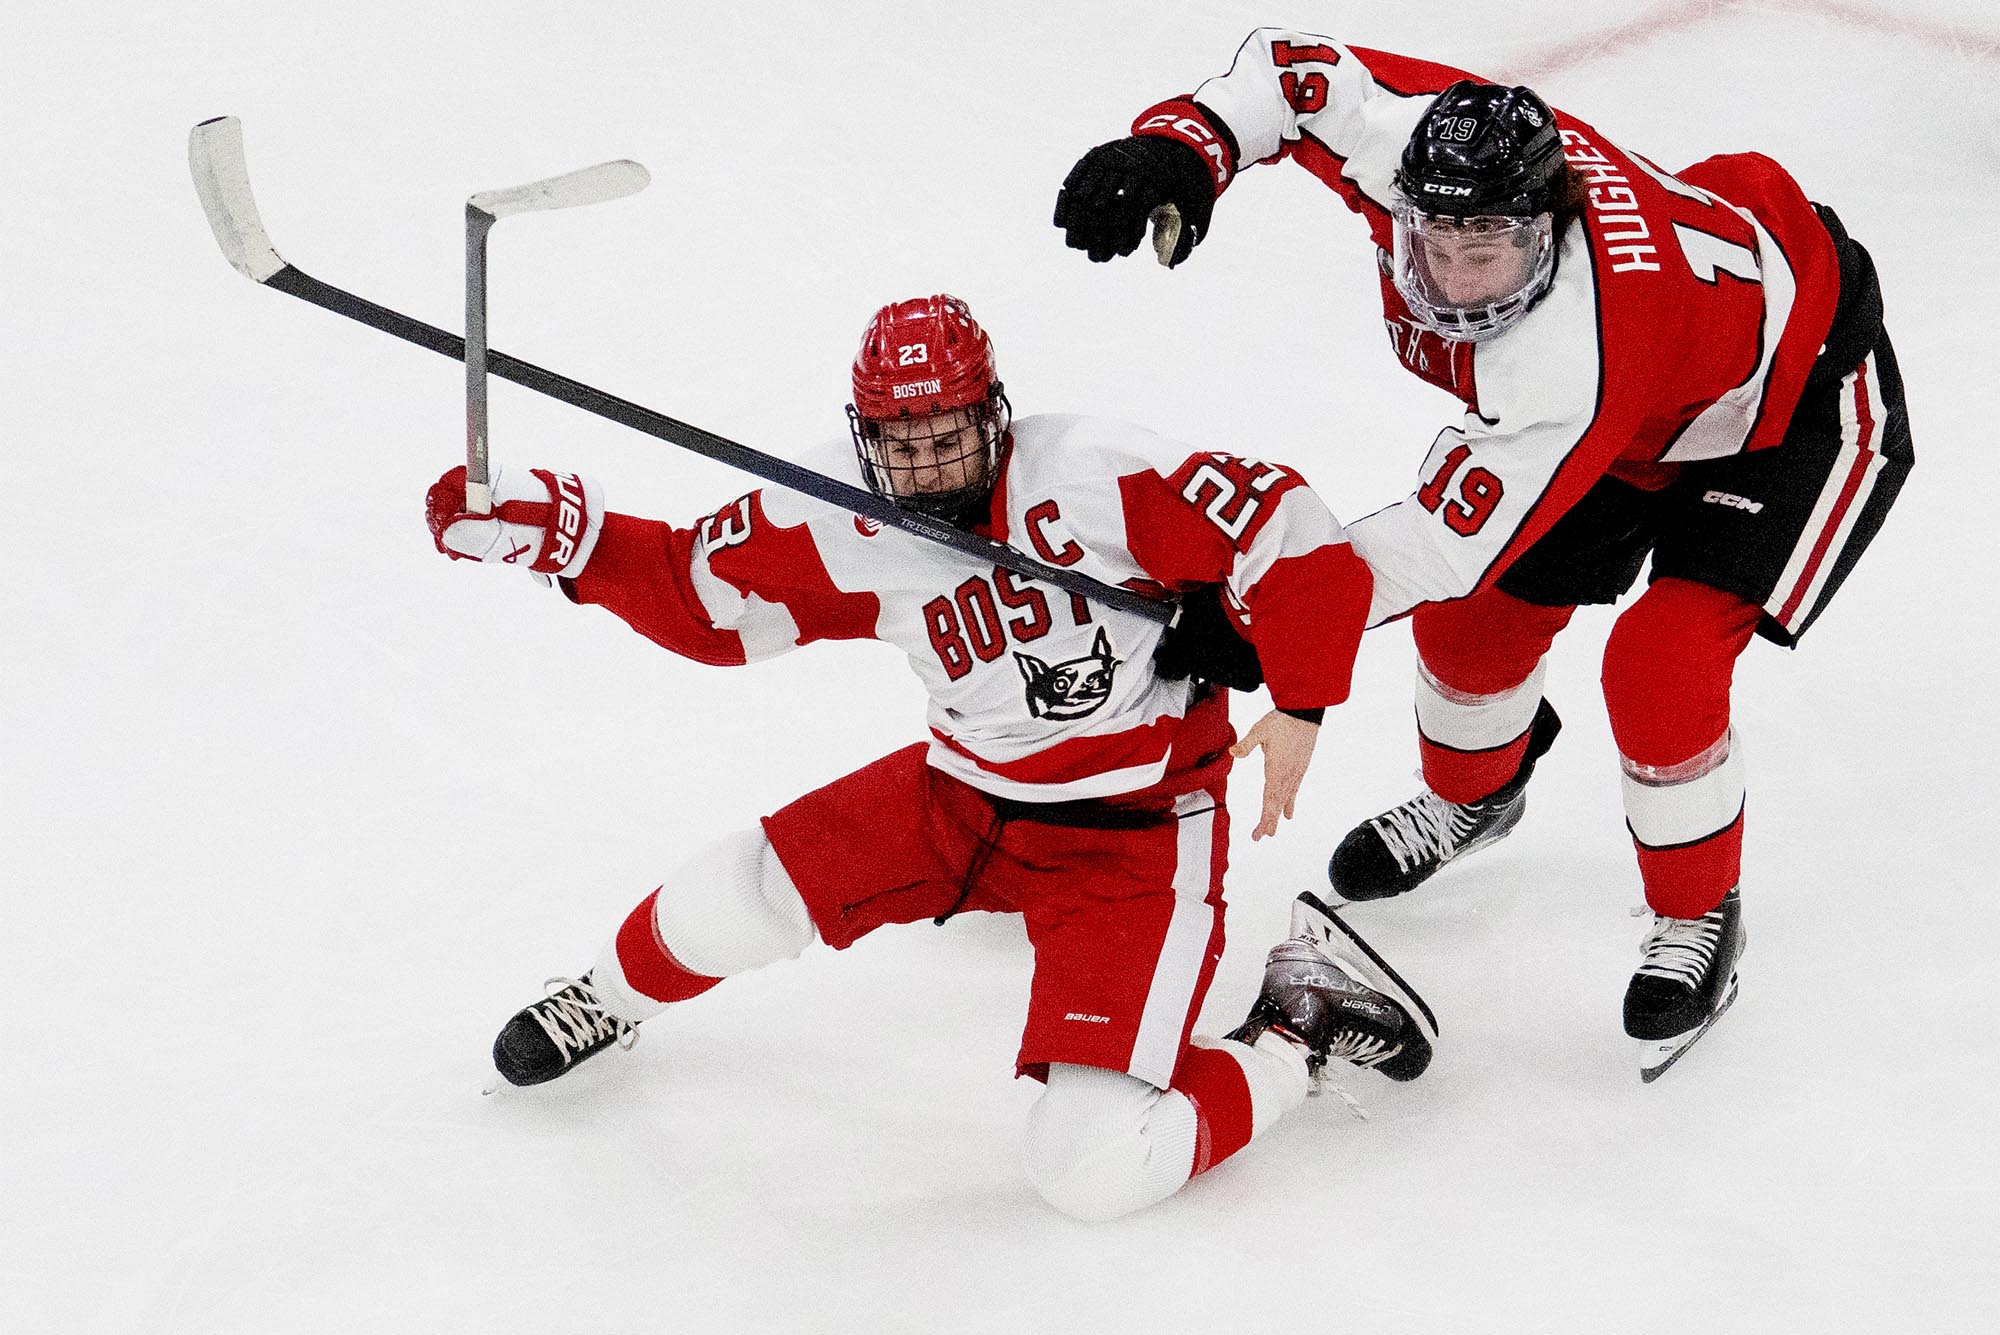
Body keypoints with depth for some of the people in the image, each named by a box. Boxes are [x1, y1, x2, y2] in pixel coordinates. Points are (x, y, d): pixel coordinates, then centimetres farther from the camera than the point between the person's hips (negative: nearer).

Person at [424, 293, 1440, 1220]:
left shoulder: (1091, 480, -26)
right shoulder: (842, 528, -10)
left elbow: (1288, 533, -23)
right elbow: (701, 594, 1)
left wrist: (1297, 709, -24)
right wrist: (561, 534, -12)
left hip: (1132, 833, -6)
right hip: (968, 793, 6)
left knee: (1091, 1170, -17)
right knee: (727, 903, -3)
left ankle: (1304, 1019, 7)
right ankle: (614, 997, 34)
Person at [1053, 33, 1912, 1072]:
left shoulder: (1571, 372, -46)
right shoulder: (1412, 139, -29)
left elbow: (1447, 537, -41)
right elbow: (1288, 68, -14)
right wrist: (1176, 145, -32)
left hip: (1796, 398, -8)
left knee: (1661, 671, -20)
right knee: (1477, 615, 9)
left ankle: (1698, 921, 5)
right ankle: (1474, 793, 42)